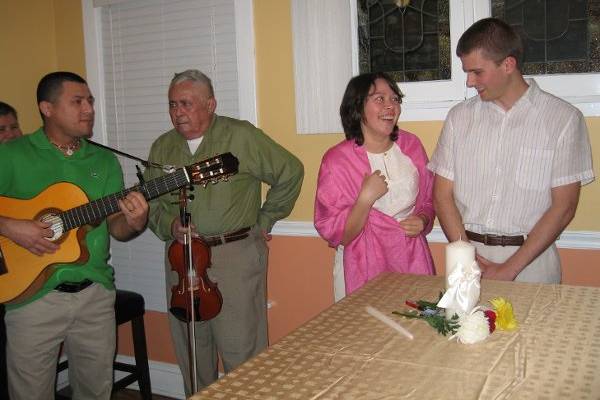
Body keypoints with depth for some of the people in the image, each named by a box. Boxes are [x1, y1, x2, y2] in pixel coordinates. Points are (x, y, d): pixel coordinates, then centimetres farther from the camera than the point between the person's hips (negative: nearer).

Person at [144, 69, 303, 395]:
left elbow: (290, 172, -1)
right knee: (190, 352, 16)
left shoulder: (241, 137, -5)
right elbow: (150, 204, 13)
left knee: (240, 352, 0)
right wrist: (169, 226, -8)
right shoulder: (162, 148, 11)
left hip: (236, 256, -5)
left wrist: (264, 221, 1)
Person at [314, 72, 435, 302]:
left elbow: (428, 199, 15)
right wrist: (367, 198, -23)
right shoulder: (337, 160, -11)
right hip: (364, 269, -4)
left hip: (412, 260, 4)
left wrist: (422, 220, -6)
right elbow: (335, 234, -11)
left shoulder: (411, 145, 3)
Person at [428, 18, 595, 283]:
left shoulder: (563, 118, -5)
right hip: (467, 254, 2)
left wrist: (509, 269, -12)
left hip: (530, 263, -2)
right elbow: (443, 195, 1)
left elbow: (563, 207, -7)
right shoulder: (460, 117, 4)